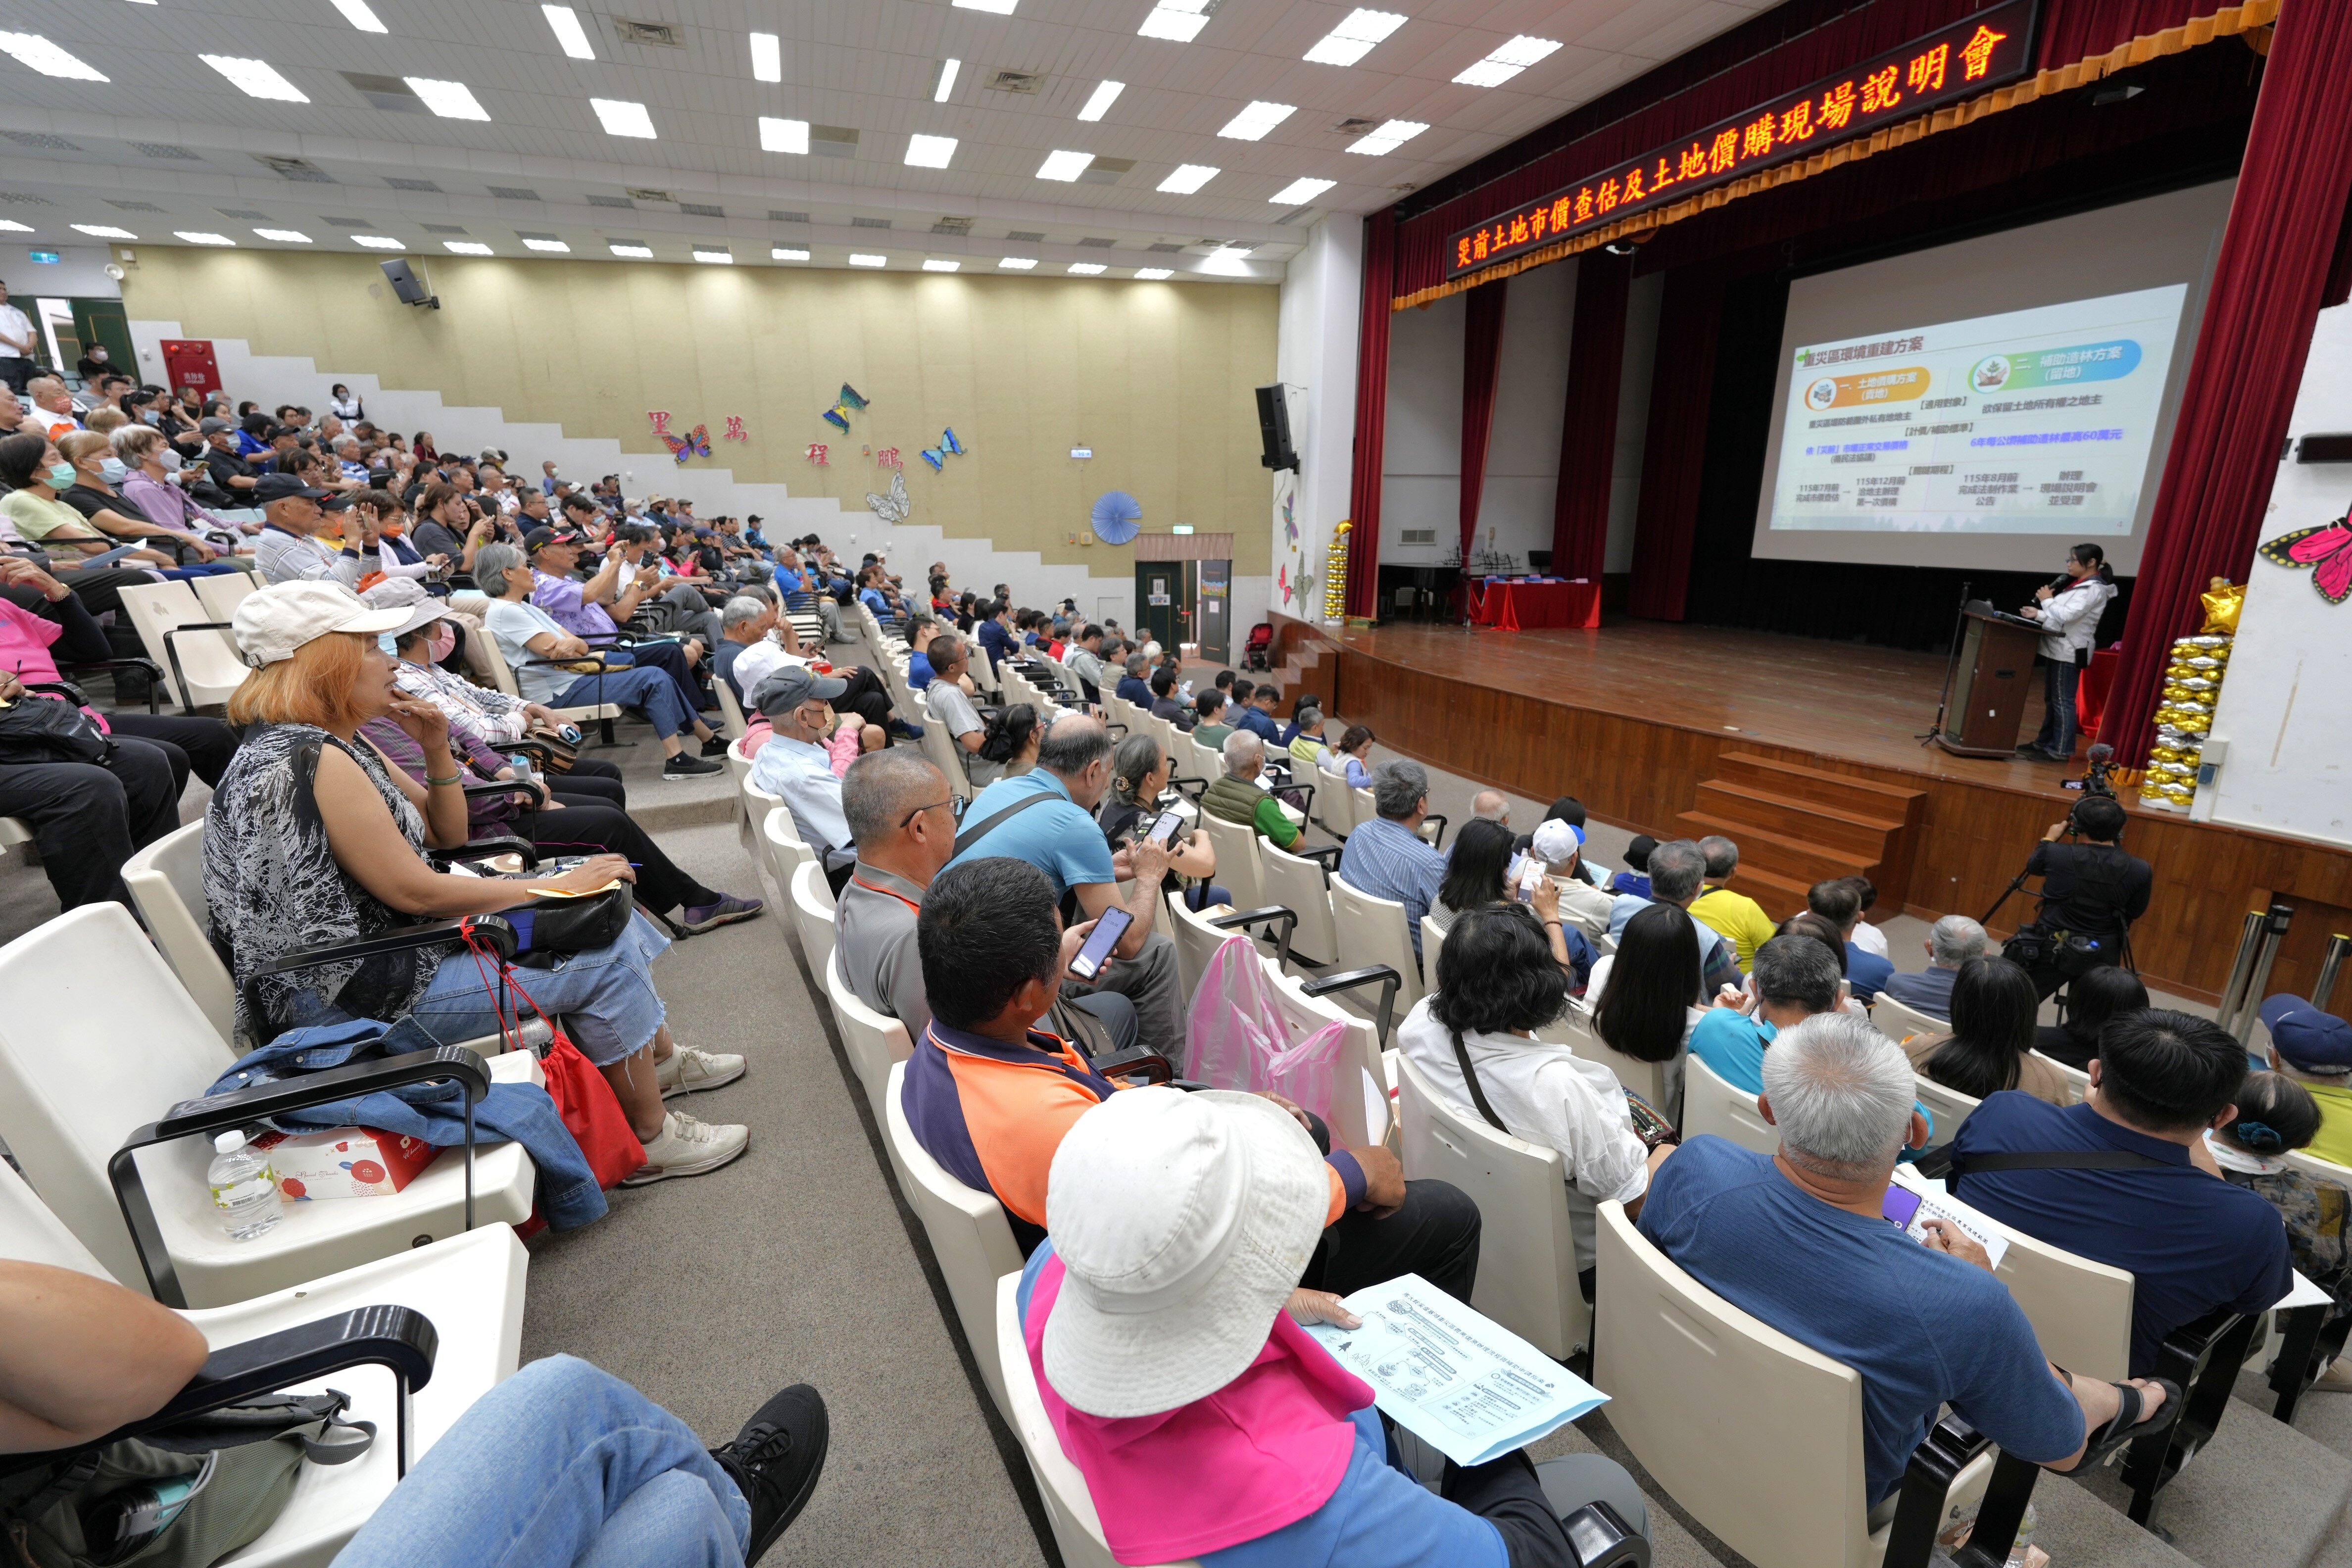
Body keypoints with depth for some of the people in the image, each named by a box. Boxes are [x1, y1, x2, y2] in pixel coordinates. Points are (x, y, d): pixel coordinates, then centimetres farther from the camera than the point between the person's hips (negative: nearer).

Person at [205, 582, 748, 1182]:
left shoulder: (341, 743, 8)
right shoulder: (310, 761, -24)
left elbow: (448, 834, 13)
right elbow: (415, 891, -24)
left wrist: (438, 748, -3)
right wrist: (557, 886, -17)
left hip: (384, 948, 10)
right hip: (351, 994, -10)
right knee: (603, 961, -13)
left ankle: (660, 1055, 26)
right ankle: (651, 1143, 0)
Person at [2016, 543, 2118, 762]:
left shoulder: (2093, 589, -14)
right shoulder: (2081, 585, 15)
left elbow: (2067, 616, -22)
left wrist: (2047, 600, -9)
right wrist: (2038, 614, 3)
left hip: (2069, 652, -10)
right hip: (2058, 649, 10)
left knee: (2062, 701, -7)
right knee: (2051, 699, 14)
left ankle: (2060, 750, -3)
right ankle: (2044, 742, 21)